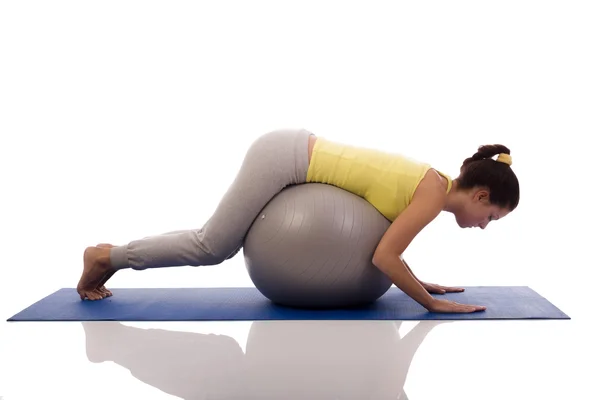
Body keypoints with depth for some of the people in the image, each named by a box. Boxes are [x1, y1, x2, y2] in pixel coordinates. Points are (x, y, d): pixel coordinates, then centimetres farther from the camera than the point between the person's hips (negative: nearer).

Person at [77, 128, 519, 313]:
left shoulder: (429, 184, 11)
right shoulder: (434, 194, -14)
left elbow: (388, 245, 22)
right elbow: (384, 257, -18)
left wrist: (419, 283, 22)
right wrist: (432, 302, -8)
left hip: (291, 150, 8)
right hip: (284, 157, -8)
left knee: (214, 243, 17)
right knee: (211, 247, 0)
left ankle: (112, 256, 25)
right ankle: (108, 256, 15)